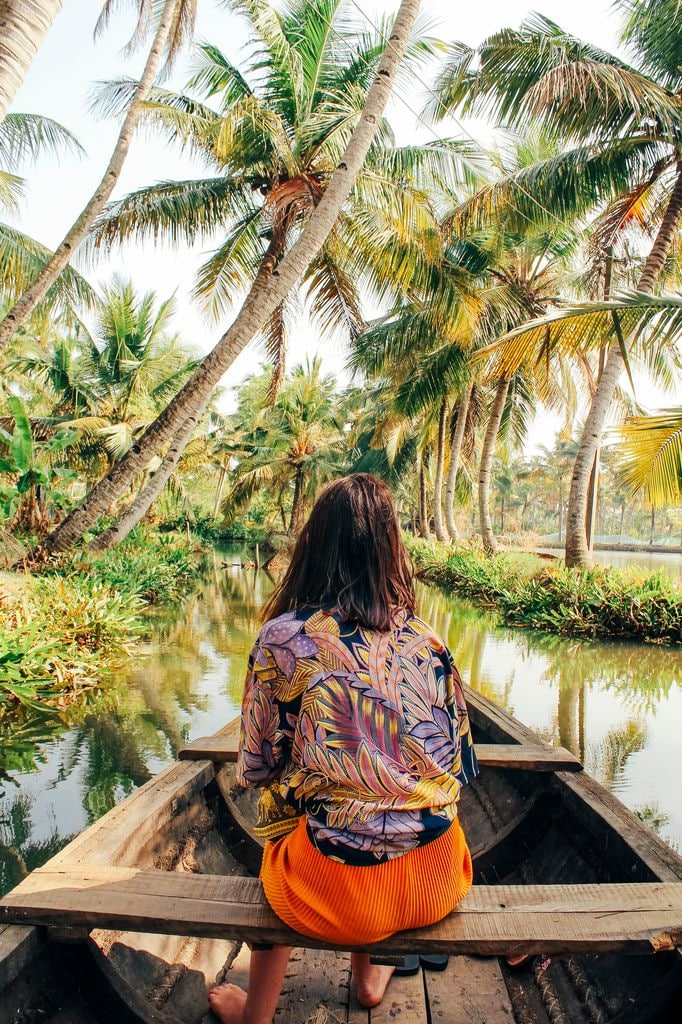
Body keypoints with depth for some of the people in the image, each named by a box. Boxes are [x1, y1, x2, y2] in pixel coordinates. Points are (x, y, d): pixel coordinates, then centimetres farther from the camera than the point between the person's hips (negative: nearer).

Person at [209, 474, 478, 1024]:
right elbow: (461, 768, 6)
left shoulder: (282, 639, -12)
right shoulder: (427, 642, -3)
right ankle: (369, 977, 53)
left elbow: (256, 769, -1)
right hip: (438, 884, 3)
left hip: (340, 893, -2)